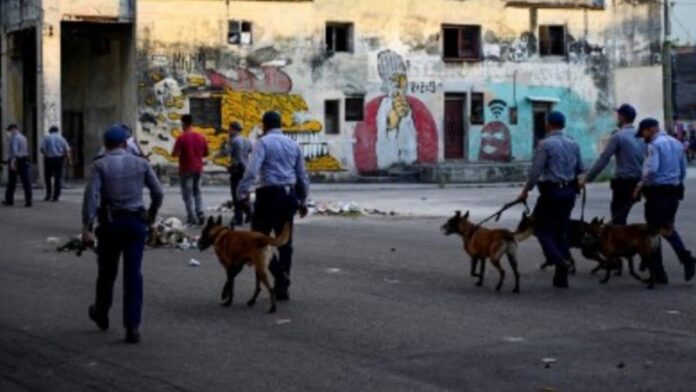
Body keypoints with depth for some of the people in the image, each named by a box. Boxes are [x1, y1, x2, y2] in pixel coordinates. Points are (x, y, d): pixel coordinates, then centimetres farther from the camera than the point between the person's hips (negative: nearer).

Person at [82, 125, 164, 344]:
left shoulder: (99, 165, -4)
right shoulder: (140, 163, 3)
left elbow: (91, 196, -15)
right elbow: (158, 193, 5)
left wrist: (87, 227, -16)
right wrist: (151, 216, 21)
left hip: (110, 223, -1)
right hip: (136, 222, 1)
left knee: (107, 271, 17)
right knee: (133, 274, 1)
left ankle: (101, 314, 38)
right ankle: (132, 327, -6)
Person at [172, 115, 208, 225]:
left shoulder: (182, 138, -14)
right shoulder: (200, 137, 2)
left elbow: (175, 154, -16)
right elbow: (205, 153, 9)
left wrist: (182, 154, 4)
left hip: (186, 169, -5)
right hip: (198, 168, 5)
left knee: (188, 194, 2)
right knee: (197, 192, 17)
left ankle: (192, 217, -1)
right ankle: (200, 214, 5)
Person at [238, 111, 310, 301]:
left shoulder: (263, 142, -5)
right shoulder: (293, 144, 13)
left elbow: (252, 171, -17)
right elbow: (302, 175, 17)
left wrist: (242, 194, -14)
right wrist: (302, 200, 26)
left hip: (269, 194, -6)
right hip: (290, 195, 6)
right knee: (285, 242, 11)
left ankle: (280, 275, -16)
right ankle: (282, 289, 15)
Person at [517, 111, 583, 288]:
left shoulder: (545, 144, -11)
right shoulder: (573, 144, 8)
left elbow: (536, 171, -13)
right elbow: (580, 169, 12)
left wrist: (526, 191, -5)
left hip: (551, 191, -6)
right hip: (569, 191, 6)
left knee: (542, 229, 4)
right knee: (561, 231, 12)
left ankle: (559, 260, -19)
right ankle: (561, 277, 10)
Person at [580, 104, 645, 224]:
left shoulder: (618, 136, -9)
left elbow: (603, 160, -12)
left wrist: (586, 179, -8)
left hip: (623, 182, -6)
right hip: (638, 182, 6)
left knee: (617, 218, 0)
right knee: (622, 217, 17)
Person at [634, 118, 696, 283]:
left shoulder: (654, 145, -13)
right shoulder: (676, 143, 12)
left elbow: (651, 170, -23)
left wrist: (640, 187, -12)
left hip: (657, 192, -7)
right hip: (674, 192, 7)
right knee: (668, 228, 19)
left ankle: (659, 274, 6)